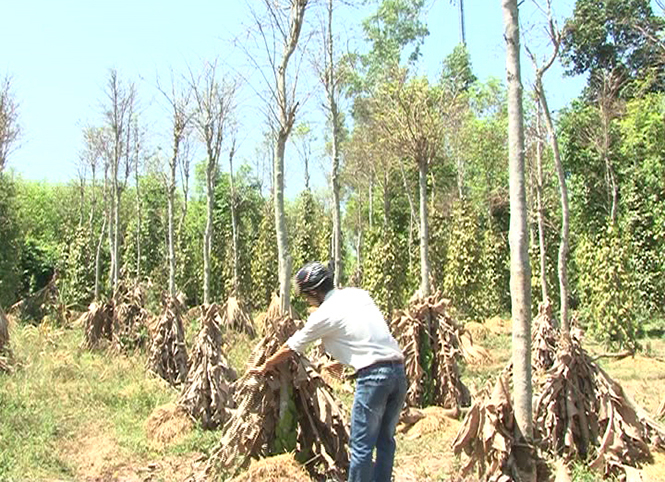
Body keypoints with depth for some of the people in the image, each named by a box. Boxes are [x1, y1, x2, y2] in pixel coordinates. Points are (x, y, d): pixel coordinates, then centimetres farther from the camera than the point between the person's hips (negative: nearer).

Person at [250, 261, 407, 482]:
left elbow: (290, 348, 9)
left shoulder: (324, 314, -3)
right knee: (385, 441, 16)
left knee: (361, 446, 3)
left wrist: (265, 367, 24)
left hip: (373, 376, -7)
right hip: (398, 369, 7)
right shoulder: (359, 294, 14)